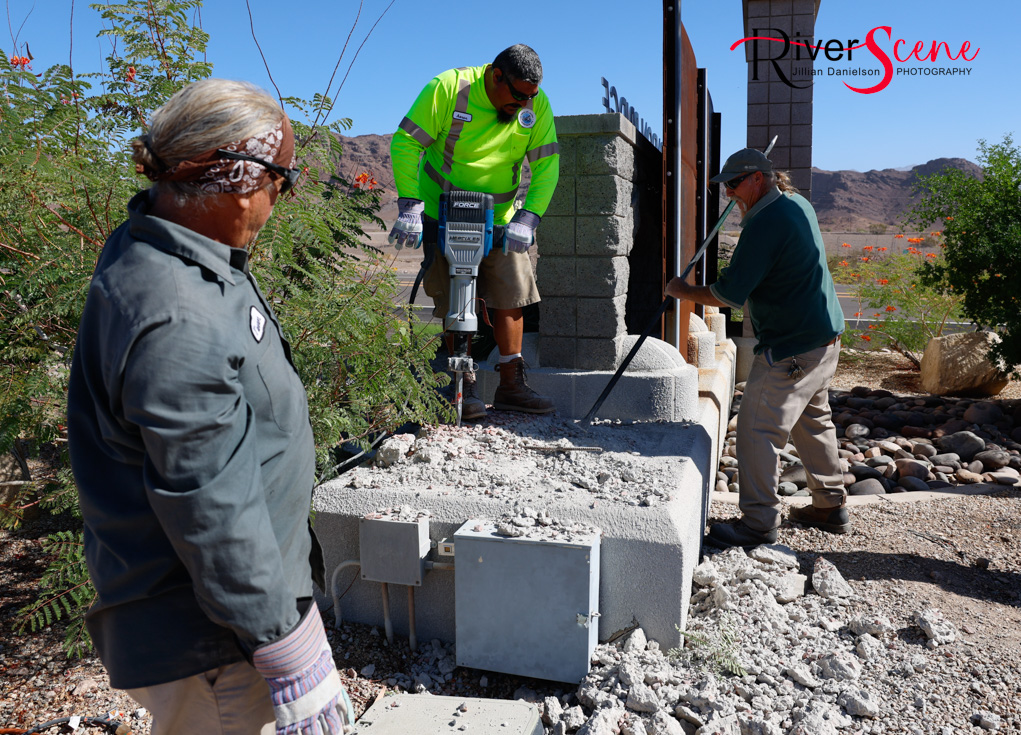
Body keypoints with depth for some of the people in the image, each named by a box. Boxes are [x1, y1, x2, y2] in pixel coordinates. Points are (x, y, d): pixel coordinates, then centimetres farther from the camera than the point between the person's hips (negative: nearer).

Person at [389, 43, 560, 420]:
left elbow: (546, 167, -6)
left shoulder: (536, 105, -7)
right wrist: (409, 206, -25)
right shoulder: (448, 88, -18)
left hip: (500, 218, 4)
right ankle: (466, 388, 5)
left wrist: (526, 218, -19)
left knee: (512, 294, 0)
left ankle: (511, 385, 10)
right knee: (455, 303, -5)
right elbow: (405, 143, -17)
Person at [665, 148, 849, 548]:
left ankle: (759, 522, 1)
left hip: (792, 347, -10)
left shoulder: (766, 223, -20)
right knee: (812, 421, 20)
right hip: (825, 337, 11)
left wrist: (684, 291, -7)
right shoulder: (798, 203, 11)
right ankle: (831, 507, 31)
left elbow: (730, 294, -22)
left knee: (757, 426, -6)